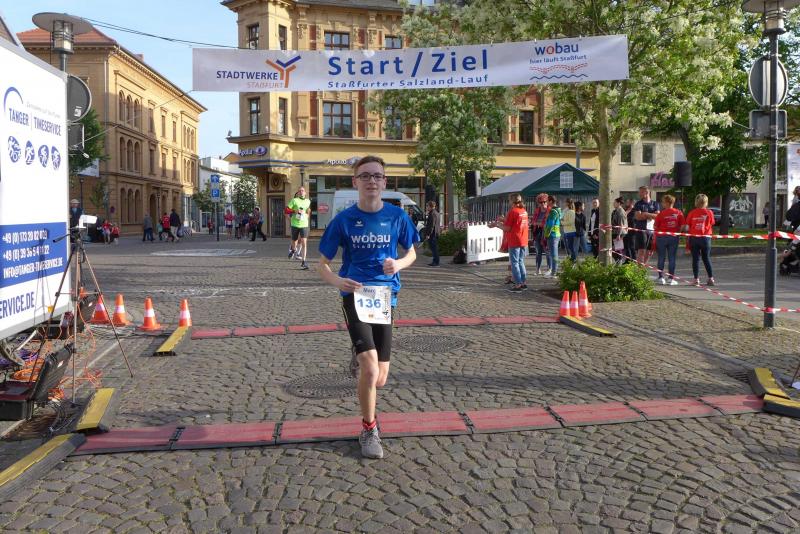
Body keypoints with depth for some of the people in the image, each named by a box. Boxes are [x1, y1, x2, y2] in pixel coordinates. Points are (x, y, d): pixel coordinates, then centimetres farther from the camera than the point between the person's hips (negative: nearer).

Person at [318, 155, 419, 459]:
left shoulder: (397, 216, 0)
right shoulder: (344, 219, -4)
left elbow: (411, 253, 14)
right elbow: (323, 264, 2)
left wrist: (399, 264, -10)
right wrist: (337, 281, -20)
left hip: (385, 296, 2)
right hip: (355, 295, -2)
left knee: (379, 380, 7)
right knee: (370, 369, -19)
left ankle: (360, 354, 44)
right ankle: (369, 430, 6)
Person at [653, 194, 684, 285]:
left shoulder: (661, 213, -11)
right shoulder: (679, 213, -2)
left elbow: (655, 227, -7)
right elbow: (682, 226, 0)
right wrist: (676, 231, 16)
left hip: (661, 237, -2)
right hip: (674, 237, 2)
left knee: (661, 258, 7)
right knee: (672, 258, 7)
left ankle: (661, 278, 7)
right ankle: (671, 278, 7)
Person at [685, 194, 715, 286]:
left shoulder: (692, 213, -4)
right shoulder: (709, 212, -4)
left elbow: (687, 227, -3)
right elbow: (711, 225, 1)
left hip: (694, 238, 0)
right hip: (706, 238, 1)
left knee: (695, 258, 5)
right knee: (706, 258, 12)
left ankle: (696, 279, 3)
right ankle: (711, 279, 11)